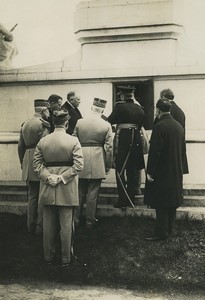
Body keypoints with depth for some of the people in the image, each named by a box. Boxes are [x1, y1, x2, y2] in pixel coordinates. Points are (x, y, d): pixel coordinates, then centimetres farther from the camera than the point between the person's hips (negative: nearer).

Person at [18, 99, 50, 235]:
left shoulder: (25, 124, 12)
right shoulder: (43, 124, -13)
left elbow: (21, 146, 15)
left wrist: (22, 162, 23)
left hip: (28, 164, 8)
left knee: (32, 195, 14)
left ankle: (31, 226, 20)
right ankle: (40, 227, 4)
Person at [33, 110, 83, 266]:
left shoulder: (43, 141, 0)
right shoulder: (73, 141, -10)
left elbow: (37, 163, -1)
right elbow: (78, 165, -15)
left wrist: (48, 176, -6)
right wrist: (63, 177, -12)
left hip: (48, 189, 3)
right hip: (68, 190, -3)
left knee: (48, 224, 13)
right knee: (67, 224, 6)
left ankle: (48, 255, 24)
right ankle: (66, 258, 15)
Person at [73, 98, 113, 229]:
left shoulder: (80, 122, 0)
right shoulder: (106, 125, -6)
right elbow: (109, 147, -5)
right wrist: (108, 165, 5)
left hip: (81, 162, 2)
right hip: (97, 164, -2)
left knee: (80, 192, 15)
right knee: (93, 193, 5)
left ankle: (77, 218, 23)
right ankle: (90, 221, 13)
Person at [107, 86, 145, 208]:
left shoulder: (120, 106, -8)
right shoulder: (139, 109, 7)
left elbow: (109, 121, -4)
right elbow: (140, 125, 12)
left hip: (122, 139, -5)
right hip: (136, 140, 6)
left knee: (120, 171, 0)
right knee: (132, 172, 12)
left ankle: (123, 201, -3)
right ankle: (131, 199, 17)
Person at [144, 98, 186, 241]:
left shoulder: (159, 126, -16)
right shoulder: (179, 126, 7)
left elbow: (155, 151, -19)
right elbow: (182, 150, 13)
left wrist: (150, 171, -13)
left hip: (162, 172, -7)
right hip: (176, 172, 8)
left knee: (161, 204, -2)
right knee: (172, 202, 14)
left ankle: (162, 233, 1)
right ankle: (170, 230, 24)